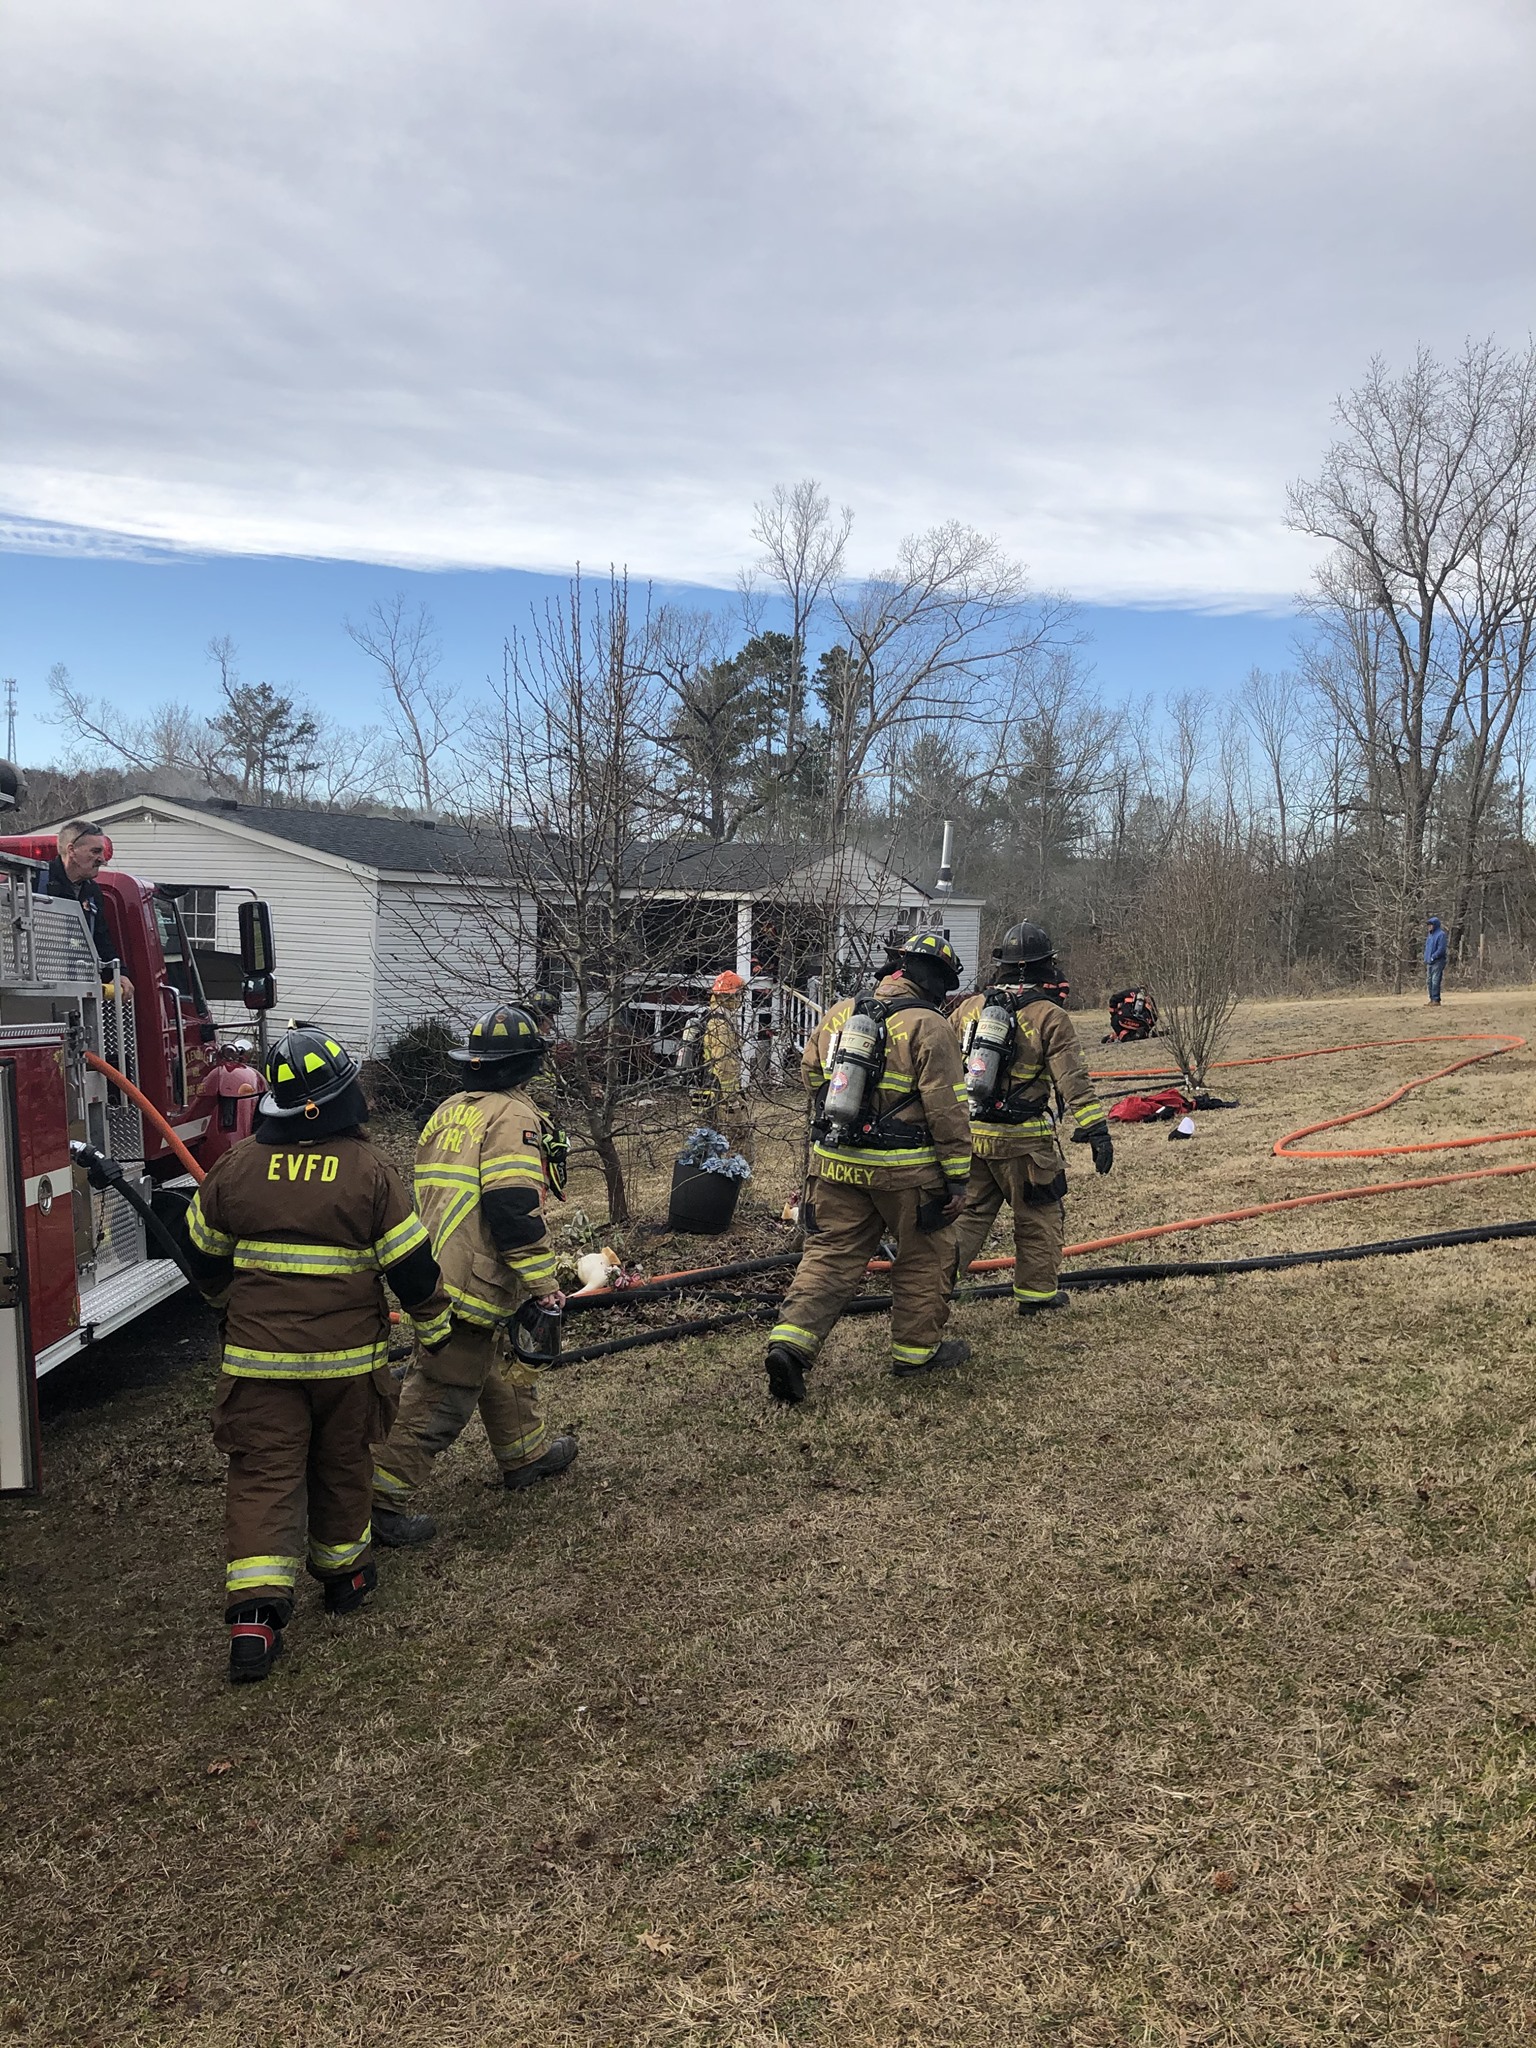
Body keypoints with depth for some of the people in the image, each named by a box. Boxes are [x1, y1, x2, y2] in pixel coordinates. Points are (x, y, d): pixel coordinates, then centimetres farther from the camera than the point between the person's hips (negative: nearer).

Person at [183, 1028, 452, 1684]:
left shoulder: (234, 1169, -4)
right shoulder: (369, 1171, -12)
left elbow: (204, 1256, 11)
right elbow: (411, 1265, -8)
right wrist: (435, 1326, 9)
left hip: (257, 1357, 1)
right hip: (348, 1356, -1)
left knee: (263, 1474, 4)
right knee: (342, 1465, 18)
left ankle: (254, 1609, -7)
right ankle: (343, 1572, 36)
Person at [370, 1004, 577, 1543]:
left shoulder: (448, 1111, 15)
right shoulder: (512, 1116, -12)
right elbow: (514, 1210, -22)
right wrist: (543, 1285, -16)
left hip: (436, 1270, 10)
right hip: (473, 1281, -10)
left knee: (504, 1364, 25)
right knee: (443, 1396, -3)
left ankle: (527, 1453, 41)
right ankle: (381, 1498, 1)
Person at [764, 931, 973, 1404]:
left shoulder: (838, 1014, 6)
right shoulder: (927, 1026, -11)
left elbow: (810, 1076, 18)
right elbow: (947, 1108, -13)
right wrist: (958, 1177, -7)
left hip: (835, 1164, 5)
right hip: (904, 1170, -5)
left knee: (830, 1255, 9)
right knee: (924, 1257, 15)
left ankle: (790, 1341, -6)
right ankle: (915, 1350, 25)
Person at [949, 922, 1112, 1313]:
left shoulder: (970, 1007, 7)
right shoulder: (1050, 1016, -7)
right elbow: (1072, 1079, -12)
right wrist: (1095, 1129, -11)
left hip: (968, 1134, 4)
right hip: (1021, 1140, -4)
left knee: (967, 1212, 14)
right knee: (1039, 1216, 13)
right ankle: (1035, 1291, 21)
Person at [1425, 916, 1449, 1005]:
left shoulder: (1441, 934, -9)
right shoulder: (1430, 935, 18)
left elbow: (1441, 949, -15)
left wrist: (1432, 958, -15)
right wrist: (1426, 959, 14)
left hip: (1438, 961, -8)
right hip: (1429, 962, 8)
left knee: (1435, 981, -12)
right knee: (1429, 981, 8)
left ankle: (1436, 1000, -12)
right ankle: (1432, 1000, 13)